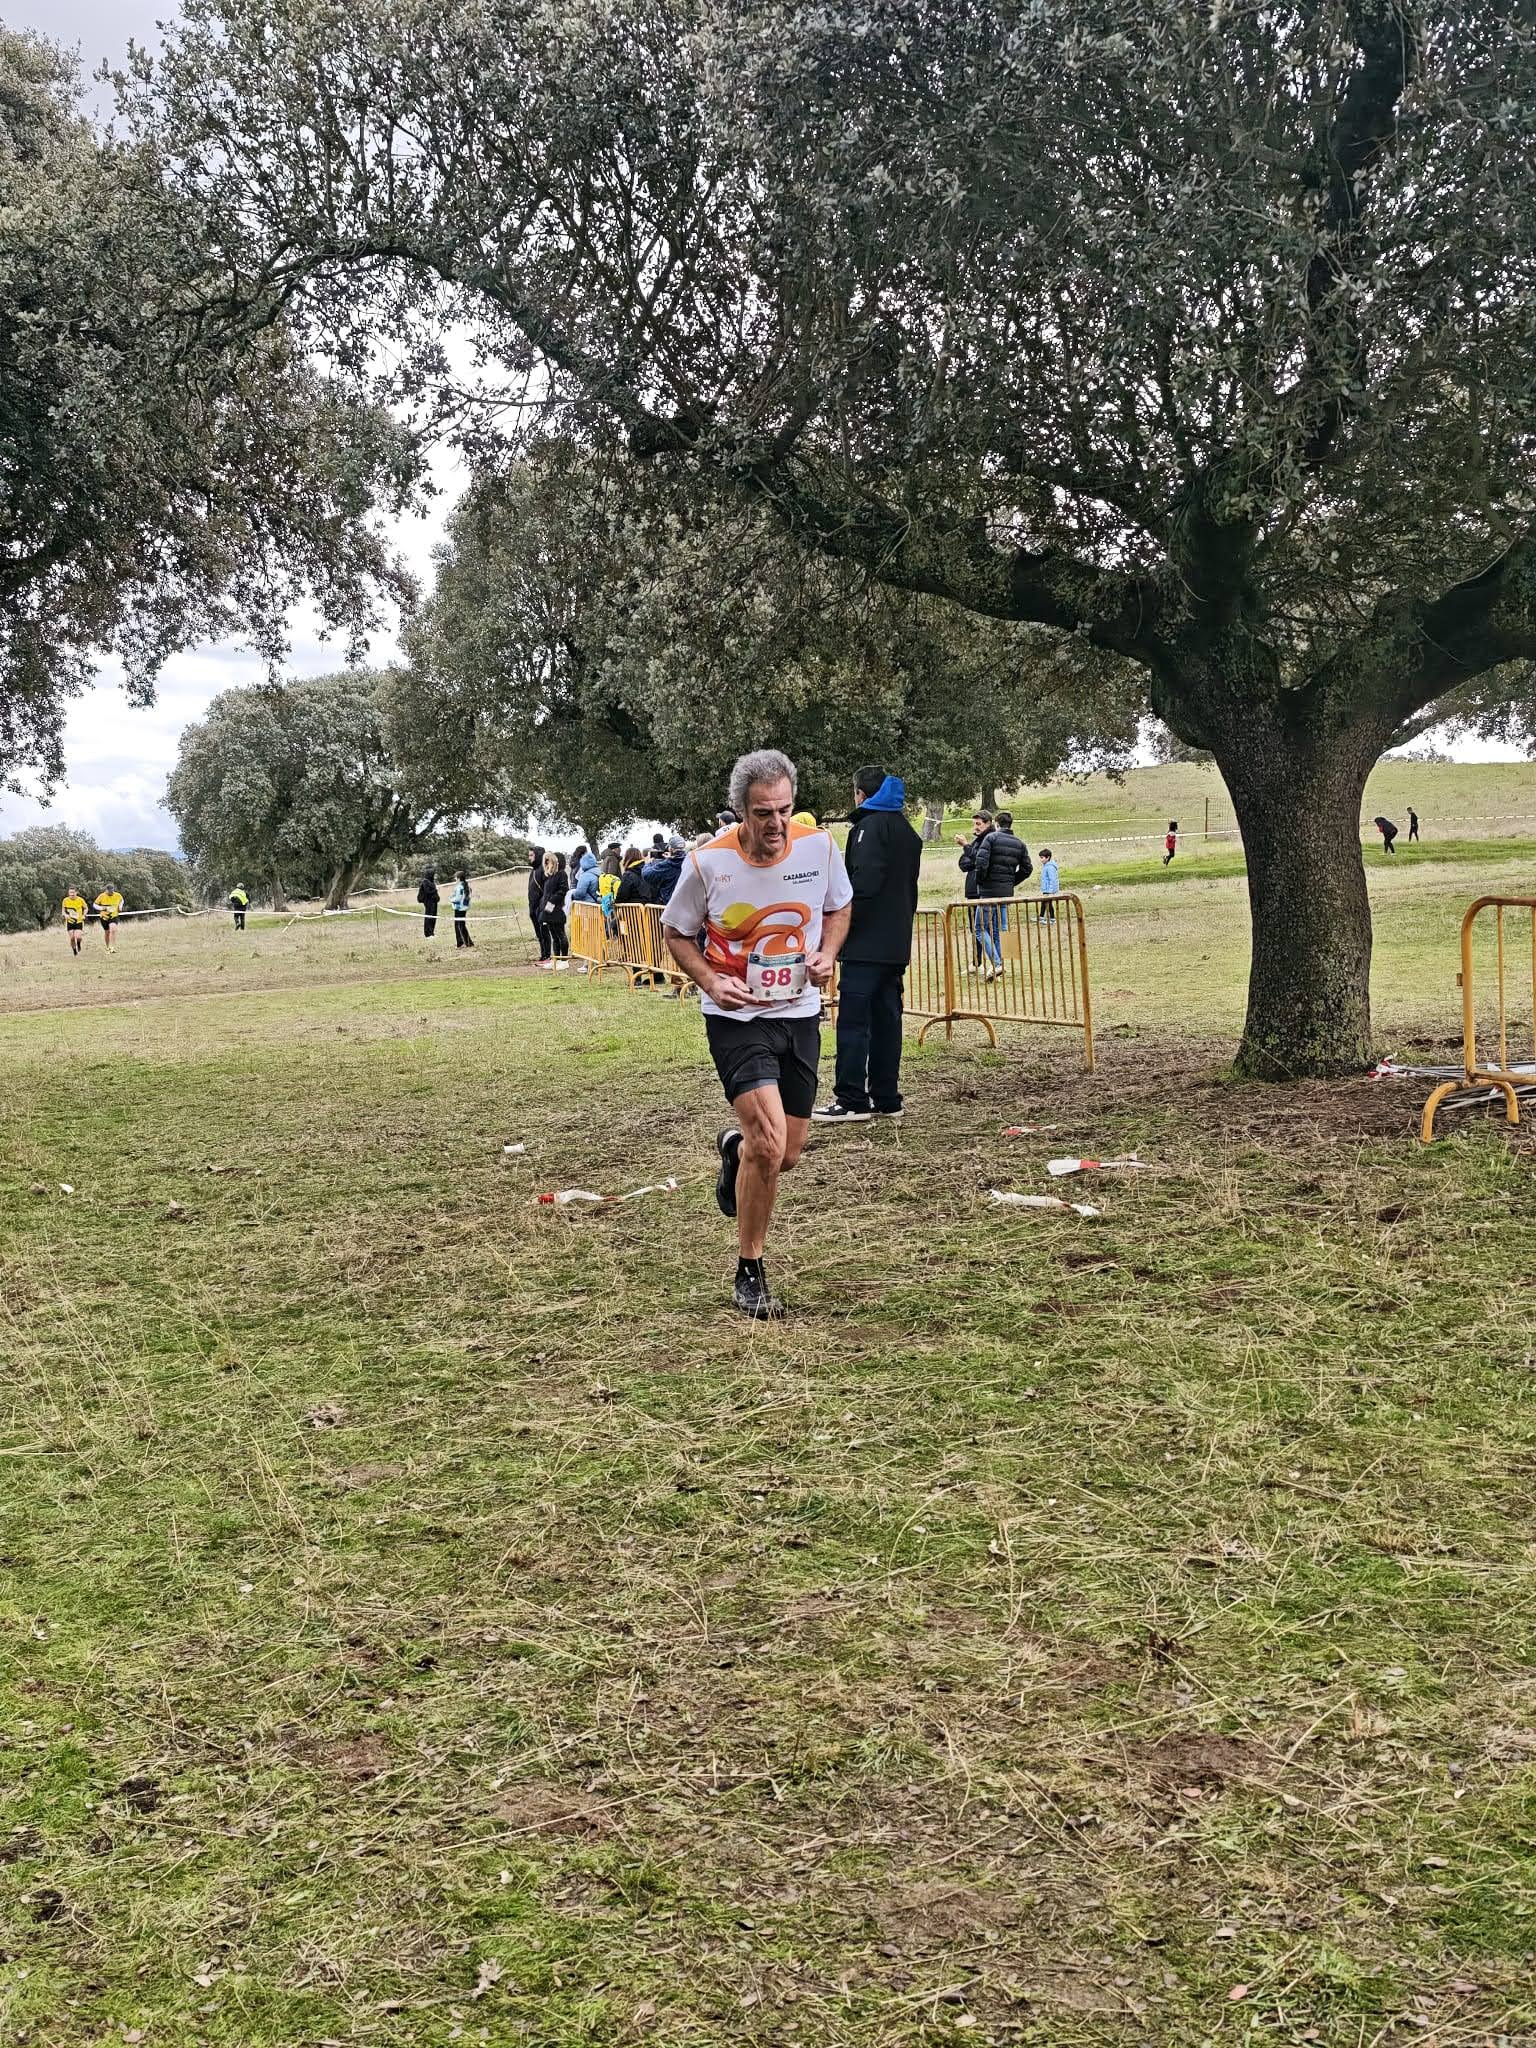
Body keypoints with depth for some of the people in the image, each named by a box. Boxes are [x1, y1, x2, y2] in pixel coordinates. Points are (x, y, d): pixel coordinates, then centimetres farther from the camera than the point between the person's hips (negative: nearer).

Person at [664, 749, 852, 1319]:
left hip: (800, 1014, 4)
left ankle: (734, 1147, 49)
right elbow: (676, 934, 0)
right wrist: (710, 982, -16)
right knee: (770, 1142, -20)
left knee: (786, 1154, 10)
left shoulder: (819, 846, -8)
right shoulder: (708, 862, -15)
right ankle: (749, 1277, -2)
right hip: (737, 1018, -4)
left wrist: (827, 953, -8)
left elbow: (838, 908, 12)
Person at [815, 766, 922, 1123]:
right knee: (886, 1019, 10)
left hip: (867, 943, -9)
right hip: (897, 944, 9)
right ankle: (886, 1097, 11)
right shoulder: (907, 832, 19)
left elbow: (863, 882, -21)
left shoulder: (870, 827, -9)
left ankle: (851, 1100, -10)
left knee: (853, 1020, -8)